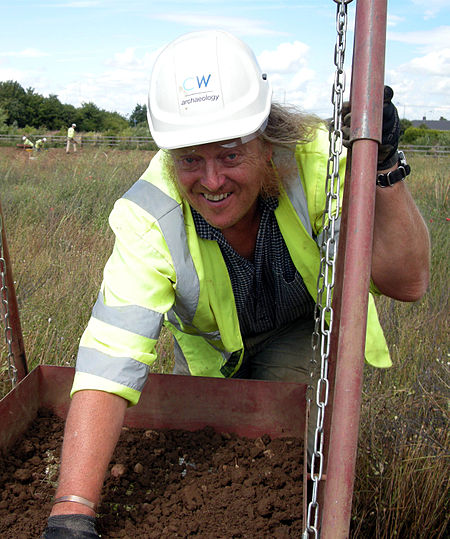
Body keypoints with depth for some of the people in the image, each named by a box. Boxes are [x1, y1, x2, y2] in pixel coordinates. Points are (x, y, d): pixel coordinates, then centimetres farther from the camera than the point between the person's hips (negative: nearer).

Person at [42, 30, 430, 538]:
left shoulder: (314, 158, -35)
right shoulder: (148, 216, -36)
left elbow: (406, 283, -34)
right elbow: (110, 356, -43)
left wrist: (384, 170, -48)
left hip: (301, 325, 0)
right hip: (209, 342, 1)